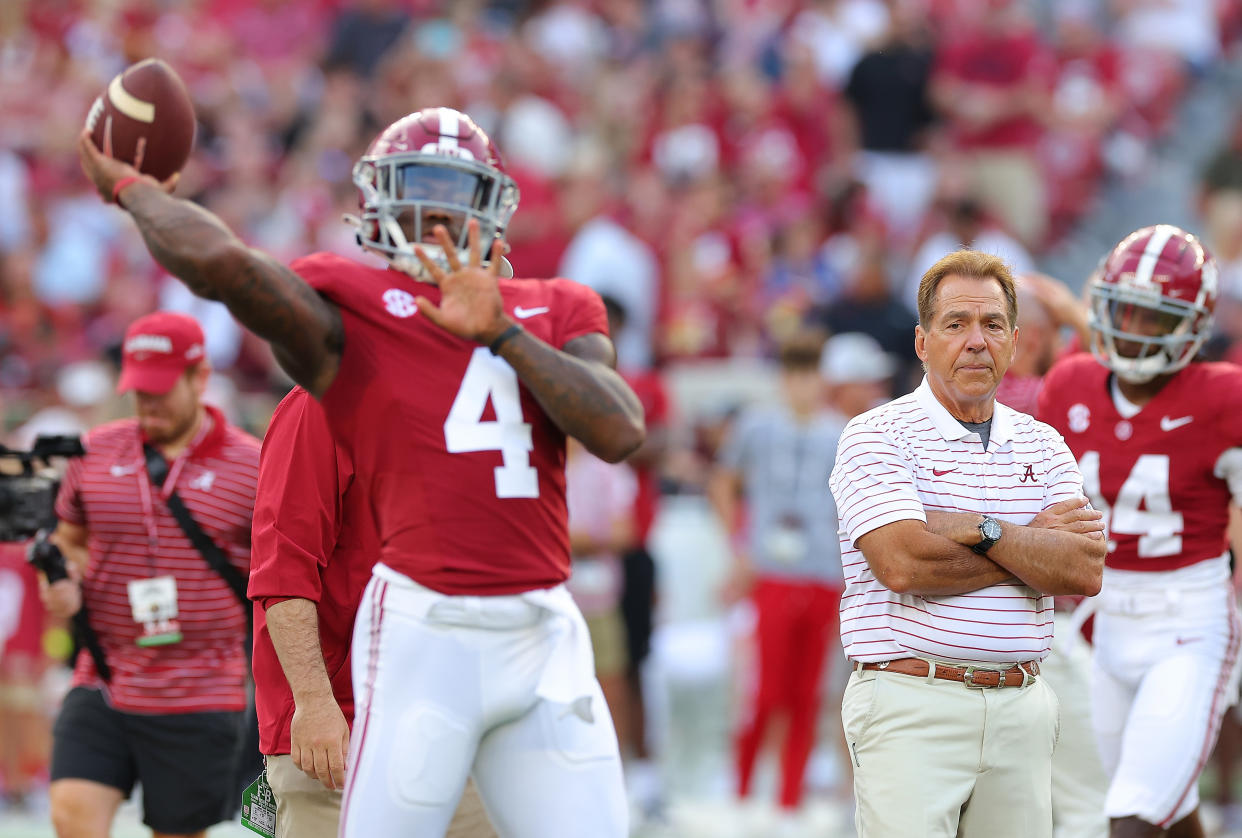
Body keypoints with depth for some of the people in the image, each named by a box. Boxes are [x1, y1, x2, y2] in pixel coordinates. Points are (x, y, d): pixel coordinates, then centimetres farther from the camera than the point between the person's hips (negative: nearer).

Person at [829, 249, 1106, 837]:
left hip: (1021, 712, 5)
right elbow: (903, 563, -17)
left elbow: (1086, 571, -1)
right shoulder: (877, 435, -2)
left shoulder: (1043, 445, 13)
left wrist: (980, 530, -12)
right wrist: (1035, 542, -5)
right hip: (912, 705, -5)